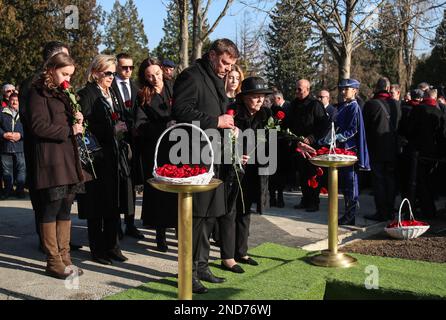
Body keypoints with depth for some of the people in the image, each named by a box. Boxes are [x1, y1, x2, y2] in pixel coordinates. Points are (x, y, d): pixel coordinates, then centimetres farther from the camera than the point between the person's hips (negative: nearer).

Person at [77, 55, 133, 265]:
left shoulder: (111, 93, 17)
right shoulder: (87, 94, -8)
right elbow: (85, 127, -16)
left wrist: (121, 129, 5)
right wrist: (112, 130, -18)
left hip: (115, 156, 7)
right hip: (97, 156, -7)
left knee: (114, 203, 10)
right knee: (98, 204, 0)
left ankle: (111, 246, 20)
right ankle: (97, 249, 11)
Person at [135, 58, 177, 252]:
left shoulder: (173, 89, 8)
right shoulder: (142, 96, 1)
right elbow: (141, 126, -8)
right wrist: (167, 128, -15)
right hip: (155, 151, -1)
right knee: (158, 191, 3)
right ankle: (161, 234, 12)